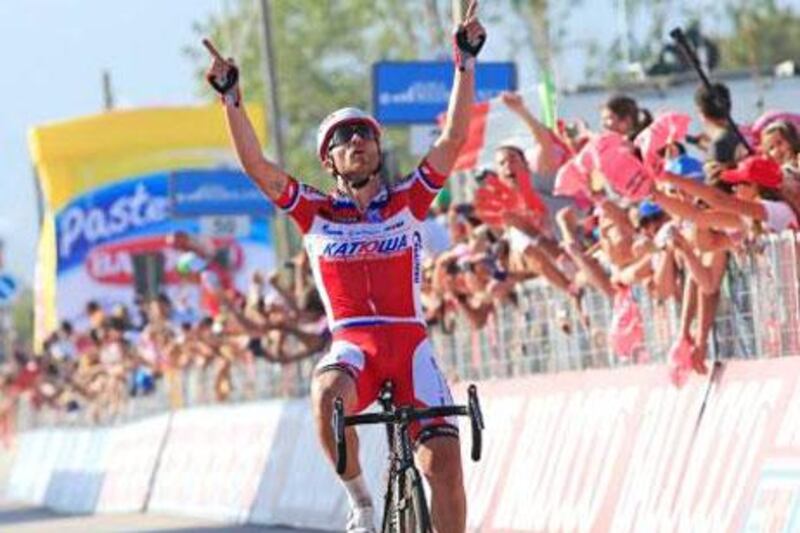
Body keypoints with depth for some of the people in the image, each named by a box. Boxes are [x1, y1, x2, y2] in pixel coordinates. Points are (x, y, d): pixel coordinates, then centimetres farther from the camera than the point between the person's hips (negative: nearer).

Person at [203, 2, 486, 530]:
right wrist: (231, 97, -7)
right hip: (353, 342, -1)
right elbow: (257, 165, 1)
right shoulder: (317, 213, 11)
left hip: (410, 342, 1)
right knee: (327, 398, -36)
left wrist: (466, 62, -3)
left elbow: (454, 138, 4)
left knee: (444, 458, -13)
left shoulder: (409, 201, 11)